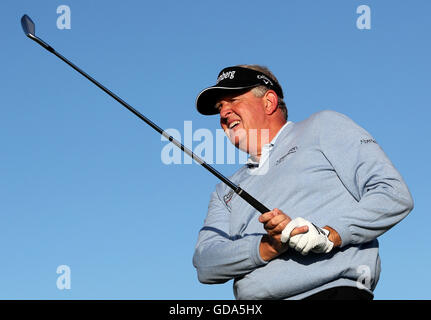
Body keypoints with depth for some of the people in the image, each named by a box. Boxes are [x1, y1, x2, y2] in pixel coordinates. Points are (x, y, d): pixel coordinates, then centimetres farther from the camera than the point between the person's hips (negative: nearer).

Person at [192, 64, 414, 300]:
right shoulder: (225, 191, 26)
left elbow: (394, 195, 3)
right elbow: (205, 265, 10)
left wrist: (330, 235, -9)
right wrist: (269, 247, -7)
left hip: (334, 291, -5)